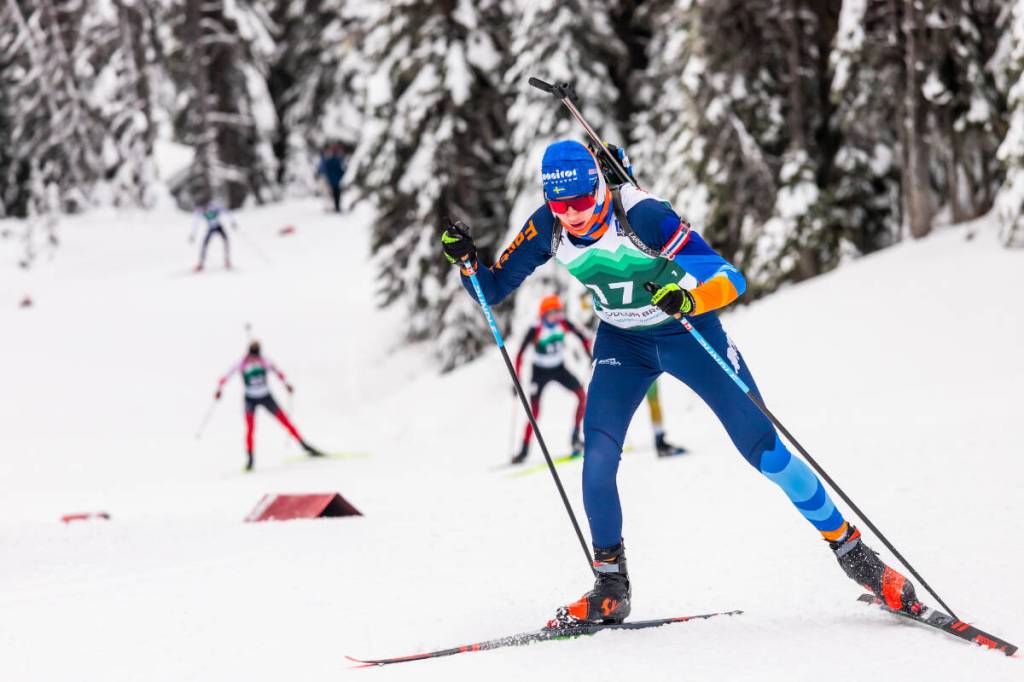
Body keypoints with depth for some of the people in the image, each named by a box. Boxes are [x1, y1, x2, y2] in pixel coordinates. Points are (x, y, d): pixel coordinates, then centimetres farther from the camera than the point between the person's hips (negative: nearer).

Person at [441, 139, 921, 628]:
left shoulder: (643, 216, -32)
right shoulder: (547, 230, -17)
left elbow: (731, 280, -33)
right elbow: (493, 289, -5)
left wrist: (691, 298, -54)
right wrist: (466, 261, -25)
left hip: (689, 332, -4)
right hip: (622, 341, 4)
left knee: (763, 450, -5)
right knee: (598, 455, -15)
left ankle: (848, 546, 11)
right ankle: (610, 588, 0)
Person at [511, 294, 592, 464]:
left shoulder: (563, 323, -14)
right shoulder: (535, 330, -24)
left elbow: (582, 337, -1)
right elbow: (520, 354, -21)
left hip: (559, 369, 3)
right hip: (540, 372, -3)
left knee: (582, 394, -18)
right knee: (534, 412, -10)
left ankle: (576, 437, -9)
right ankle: (524, 451, 1)